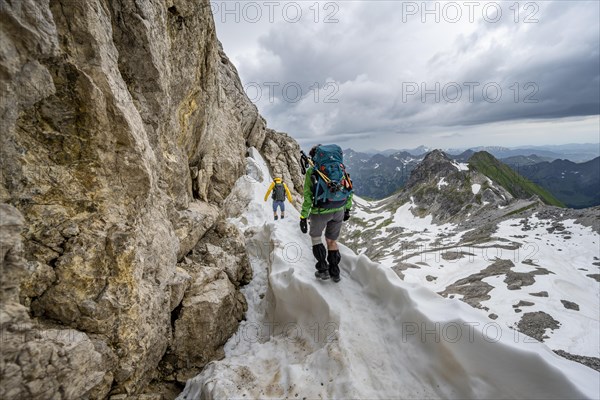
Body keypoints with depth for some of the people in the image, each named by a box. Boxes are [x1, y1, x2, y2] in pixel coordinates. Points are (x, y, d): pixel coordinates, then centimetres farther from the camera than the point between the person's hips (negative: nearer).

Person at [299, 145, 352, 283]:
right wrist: (347, 209, 19)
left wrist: (303, 217, -3)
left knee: (315, 236, 22)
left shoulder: (311, 171, -3)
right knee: (332, 240, 22)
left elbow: (308, 196, -8)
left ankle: (323, 269, 19)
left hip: (321, 211, -3)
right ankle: (335, 272, 28)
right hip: (339, 210, 4)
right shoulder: (340, 166, 9)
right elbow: (349, 188, 10)